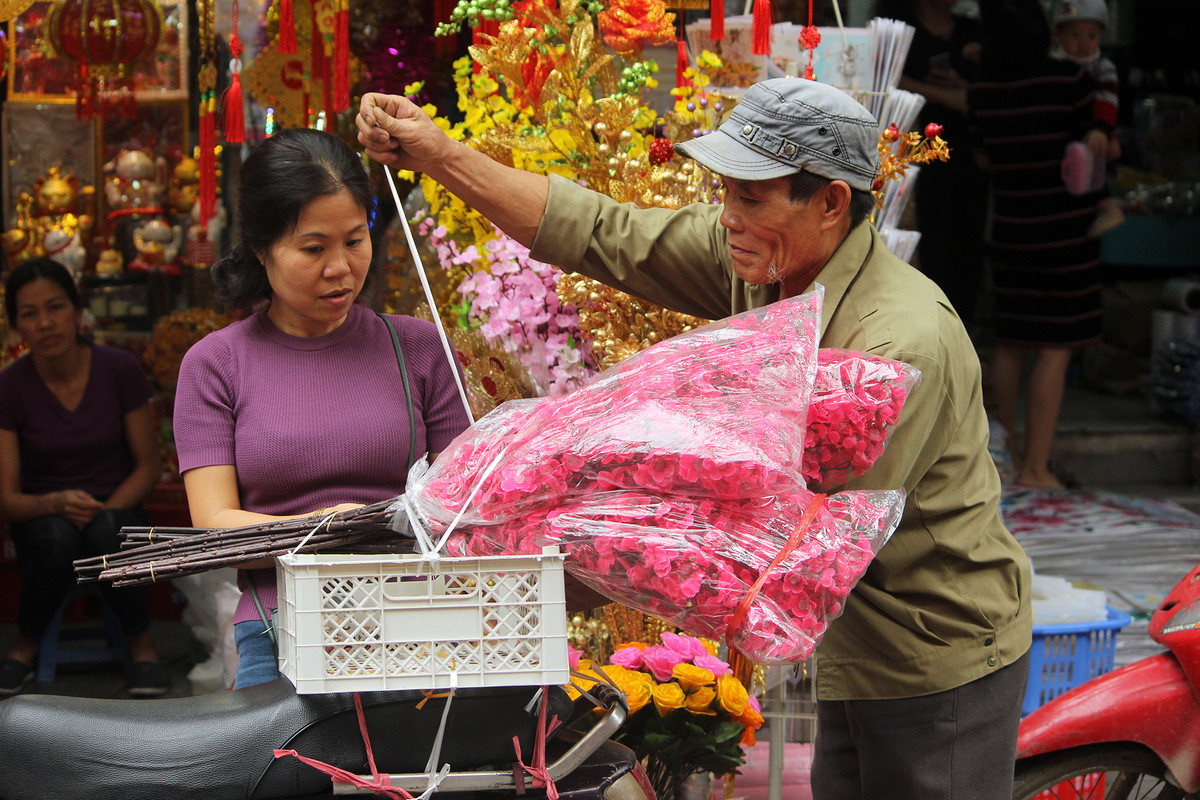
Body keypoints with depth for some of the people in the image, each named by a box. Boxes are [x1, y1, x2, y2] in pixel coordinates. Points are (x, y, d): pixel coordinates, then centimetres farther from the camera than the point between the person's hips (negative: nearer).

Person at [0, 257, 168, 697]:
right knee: (57, 538, -36)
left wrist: (104, 512, -20)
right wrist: (55, 504, -33)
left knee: (105, 533, -36)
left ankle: (141, 641, -10)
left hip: (117, 509, 0)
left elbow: (149, 465, -2)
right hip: (42, 517, 0)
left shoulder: (119, 369, -11)